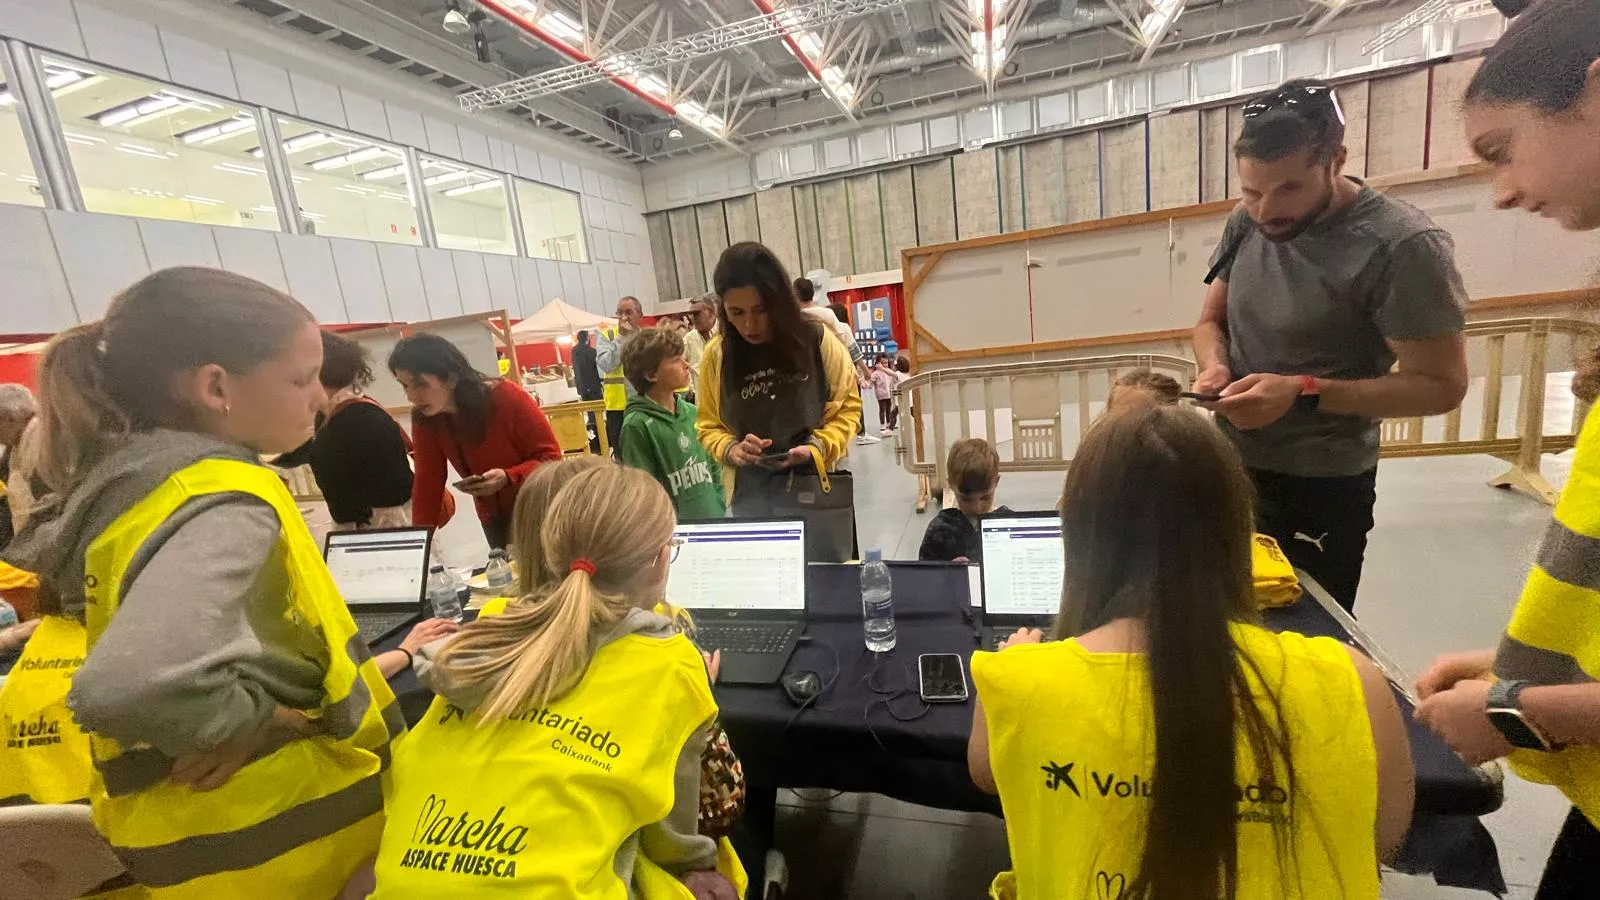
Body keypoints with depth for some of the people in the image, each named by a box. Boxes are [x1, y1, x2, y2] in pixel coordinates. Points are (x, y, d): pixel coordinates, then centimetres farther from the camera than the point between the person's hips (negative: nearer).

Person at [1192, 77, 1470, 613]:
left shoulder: (1402, 247, -20)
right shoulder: (1247, 224, -2)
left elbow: (1442, 385, -15)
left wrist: (1303, 392, -27)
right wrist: (1214, 367, -13)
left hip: (1320, 487, -5)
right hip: (1228, 465, 5)